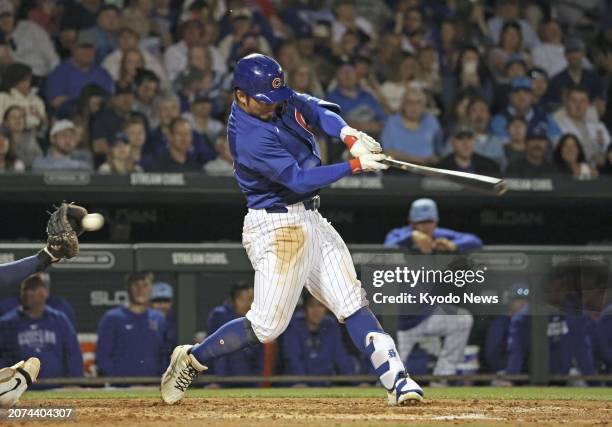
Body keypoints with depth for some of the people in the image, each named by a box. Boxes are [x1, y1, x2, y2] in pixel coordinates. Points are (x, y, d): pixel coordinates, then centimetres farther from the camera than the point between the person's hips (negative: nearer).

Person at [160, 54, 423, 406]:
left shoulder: (280, 100, 2)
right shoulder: (250, 138, -23)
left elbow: (318, 110, 3)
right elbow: (299, 179, -25)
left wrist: (350, 136, -17)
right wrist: (356, 166, -27)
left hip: (311, 219, 9)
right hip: (277, 226, -9)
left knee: (353, 303, 0)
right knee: (267, 325, -7)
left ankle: (396, 381, -6)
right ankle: (192, 360, 11)